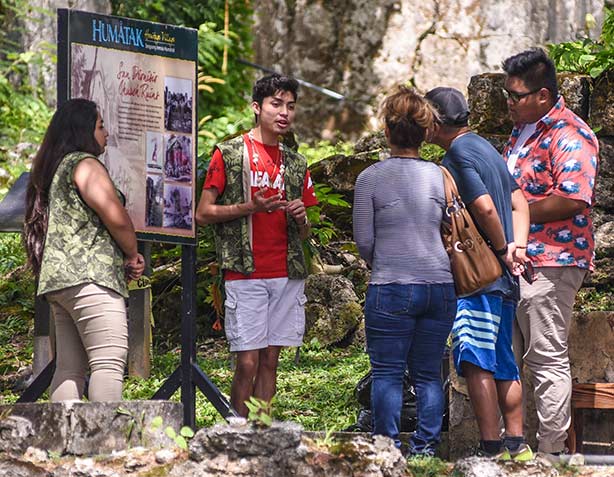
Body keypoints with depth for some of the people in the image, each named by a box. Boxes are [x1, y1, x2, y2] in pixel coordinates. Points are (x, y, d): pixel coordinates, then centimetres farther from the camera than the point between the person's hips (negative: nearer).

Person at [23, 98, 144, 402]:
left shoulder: (53, 170, 25)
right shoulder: (85, 164, -3)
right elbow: (116, 217, -12)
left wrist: (123, 262, 14)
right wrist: (132, 256, 6)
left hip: (57, 280, 10)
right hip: (90, 277, -10)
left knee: (69, 368, 5)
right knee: (109, 364, -15)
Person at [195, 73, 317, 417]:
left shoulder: (296, 164, 16)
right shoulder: (229, 154, 1)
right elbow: (203, 213, -2)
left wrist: (301, 217, -3)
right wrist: (251, 207, -14)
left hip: (288, 273, 5)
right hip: (245, 274, -5)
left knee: (270, 360, 5)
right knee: (248, 362, -8)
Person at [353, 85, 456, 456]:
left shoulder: (371, 178, -4)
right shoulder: (440, 176, 5)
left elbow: (363, 240, 0)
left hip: (391, 289, -4)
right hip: (440, 286, 4)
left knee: (388, 374, 3)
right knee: (429, 373, 10)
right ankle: (426, 448, 9)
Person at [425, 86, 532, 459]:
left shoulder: (457, 155, -12)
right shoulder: (487, 149, 18)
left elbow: (485, 208, -21)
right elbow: (519, 203, 14)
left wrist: (502, 250, -8)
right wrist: (517, 246, 2)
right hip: (504, 277, 10)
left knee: (475, 360, -11)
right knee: (502, 362, 13)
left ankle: (491, 447, -15)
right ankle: (516, 445, 16)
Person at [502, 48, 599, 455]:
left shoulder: (569, 135, -15)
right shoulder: (523, 131, 18)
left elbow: (573, 199, -26)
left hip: (549, 264, -10)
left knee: (548, 360, -6)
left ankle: (552, 451, -2)